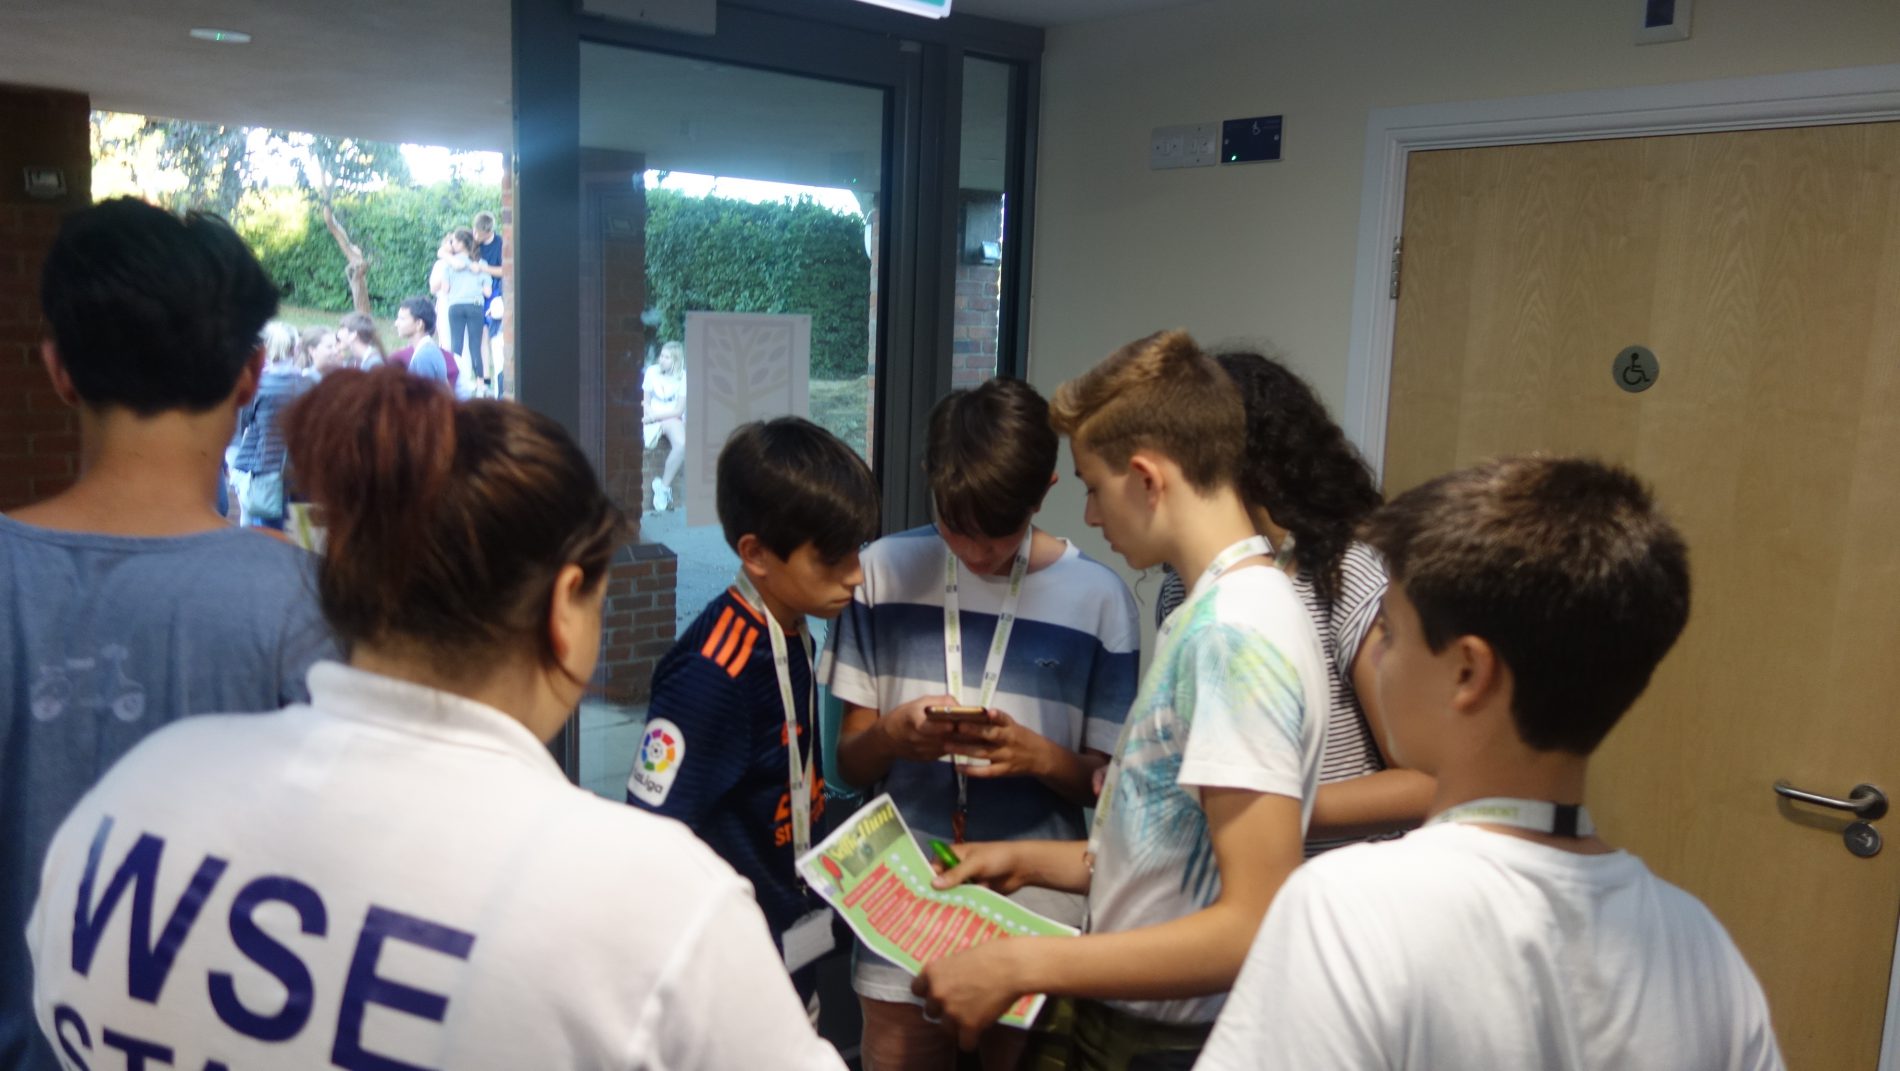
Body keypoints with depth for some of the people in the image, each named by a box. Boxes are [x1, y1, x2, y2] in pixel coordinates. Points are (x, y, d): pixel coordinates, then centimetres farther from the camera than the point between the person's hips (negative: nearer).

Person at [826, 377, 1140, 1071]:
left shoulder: (1097, 597, -6)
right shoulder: (887, 571, -2)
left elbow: (1107, 784, 1)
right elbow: (850, 764, 3)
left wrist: (1039, 756, -19)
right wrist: (891, 734, -19)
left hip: (1036, 916, 0)